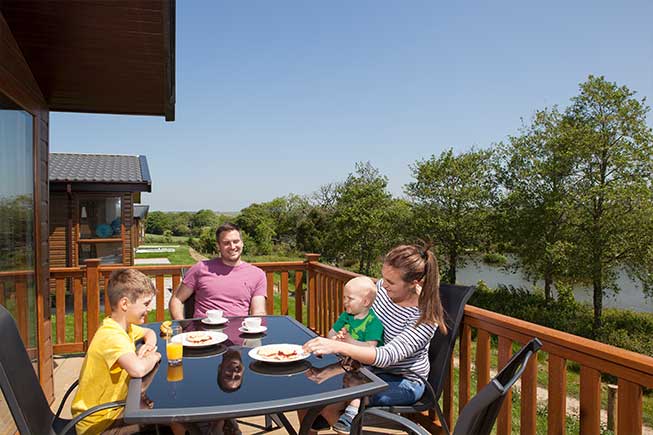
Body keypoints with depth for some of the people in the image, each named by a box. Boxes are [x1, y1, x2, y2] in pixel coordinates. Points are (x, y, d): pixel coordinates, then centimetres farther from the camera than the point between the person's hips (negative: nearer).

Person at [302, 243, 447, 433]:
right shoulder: (382, 287, -10)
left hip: (403, 381, -6)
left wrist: (338, 346, -44)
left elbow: (388, 356, -35)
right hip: (372, 366, 7)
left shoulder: (425, 317, -27)